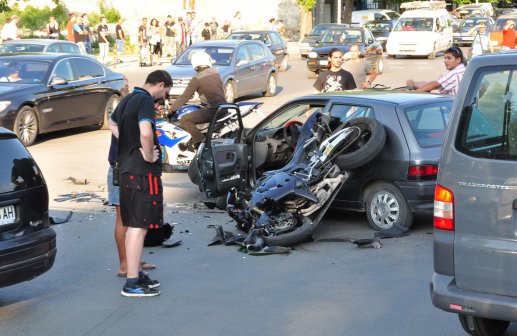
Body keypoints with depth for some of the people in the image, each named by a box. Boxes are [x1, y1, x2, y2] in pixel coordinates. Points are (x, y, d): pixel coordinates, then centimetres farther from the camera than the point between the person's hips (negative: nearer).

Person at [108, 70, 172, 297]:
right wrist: (149, 156, -14)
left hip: (126, 169, 10)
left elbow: (112, 124, 32)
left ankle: (135, 273, 26)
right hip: (143, 171, -10)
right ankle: (132, 283, -6)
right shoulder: (146, 101, -14)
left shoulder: (127, 100, 15)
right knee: (139, 226, -7)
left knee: (132, 225, 16)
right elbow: (146, 133, -31)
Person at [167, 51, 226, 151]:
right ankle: (192, 142, 31)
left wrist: (171, 109, 2)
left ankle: (201, 141, -18)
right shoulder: (216, 74, 13)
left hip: (212, 110, -9)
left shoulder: (197, 79, -9)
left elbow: (185, 97, -7)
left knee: (184, 120, -9)